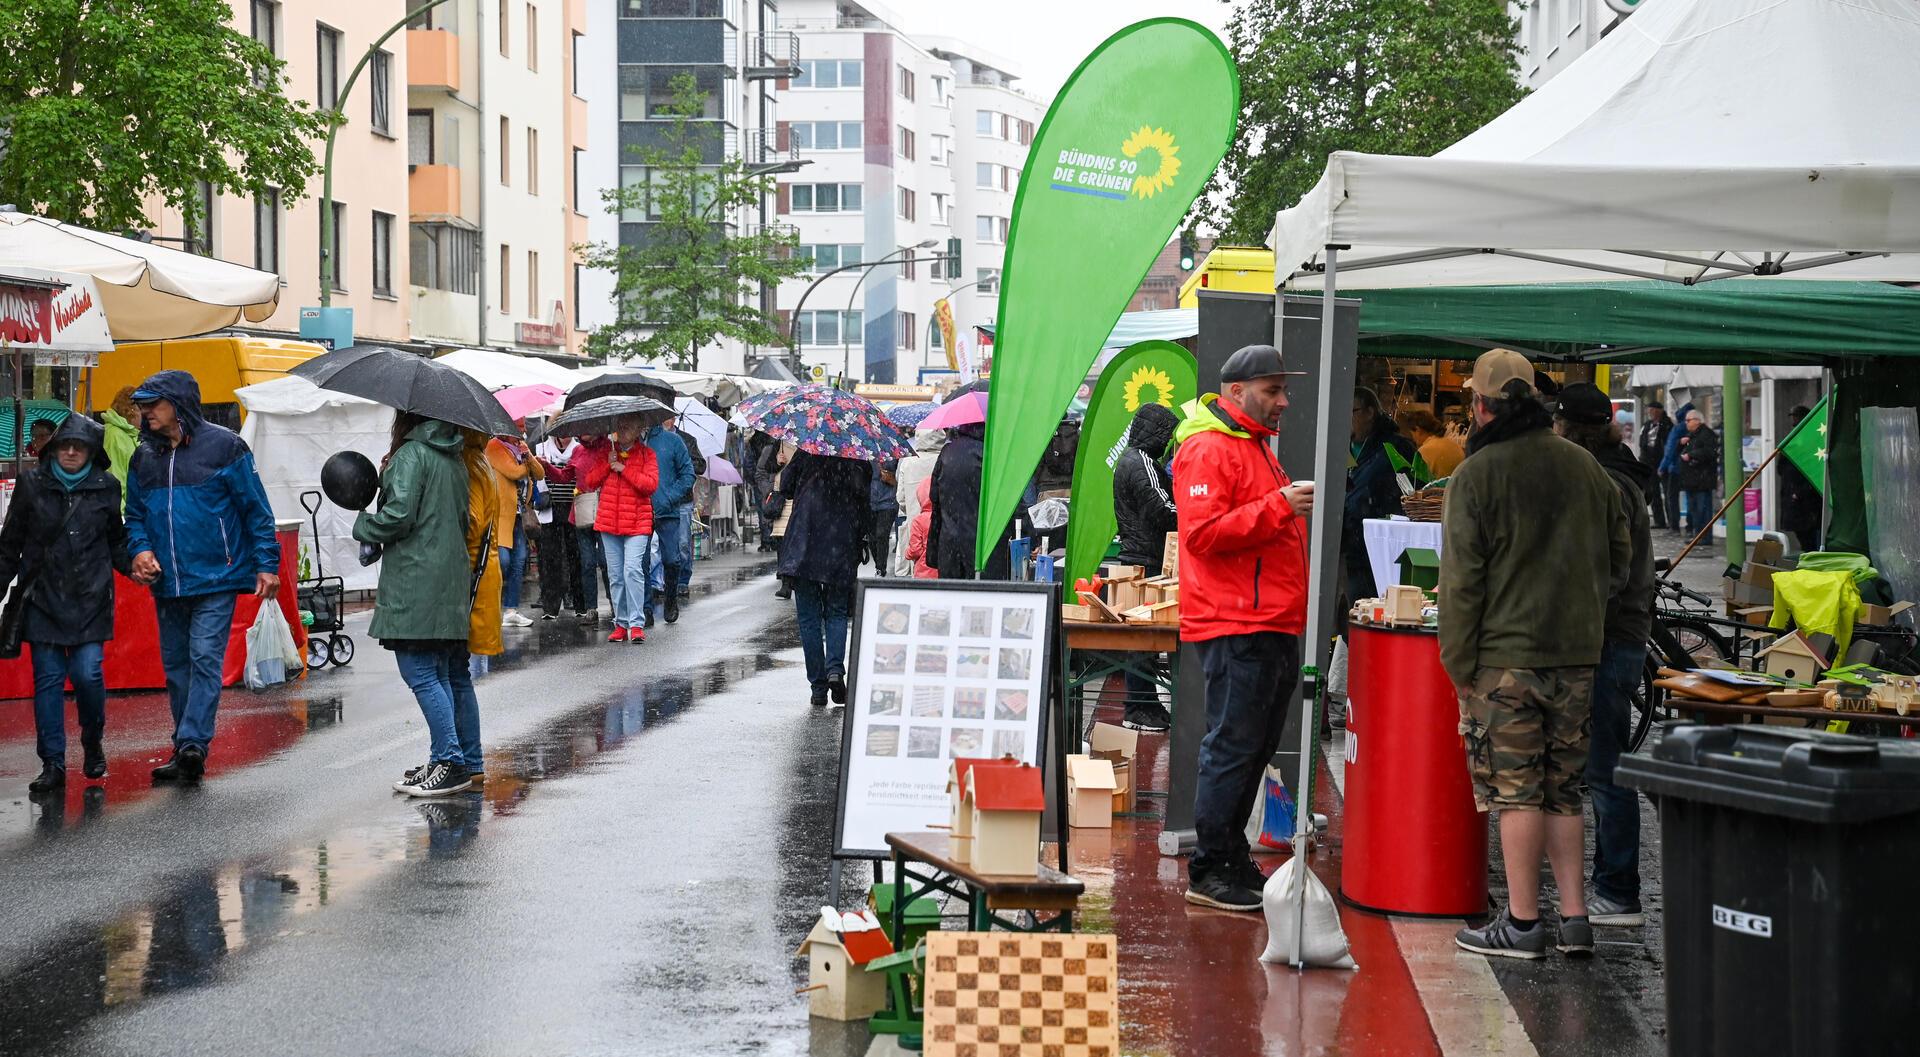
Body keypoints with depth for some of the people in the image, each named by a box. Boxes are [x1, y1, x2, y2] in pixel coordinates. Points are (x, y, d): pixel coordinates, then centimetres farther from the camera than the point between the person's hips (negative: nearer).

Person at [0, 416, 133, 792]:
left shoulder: (106, 487, 4)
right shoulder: (32, 485, 5)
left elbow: (117, 542, 13)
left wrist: (136, 566, -4)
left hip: (90, 599, -1)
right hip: (43, 597, 1)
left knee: (87, 674, -10)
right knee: (48, 679, -1)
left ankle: (93, 744, 17)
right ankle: (53, 764, 5)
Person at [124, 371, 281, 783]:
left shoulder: (223, 446, -4)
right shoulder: (144, 458, 11)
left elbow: (256, 509, -2)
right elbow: (134, 515, 20)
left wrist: (266, 564, -7)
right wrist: (140, 548, -2)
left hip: (215, 578, -6)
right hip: (166, 582, 6)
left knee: (205, 659, -13)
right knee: (176, 667, 9)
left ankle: (193, 743, -17)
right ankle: (185, 751, 16)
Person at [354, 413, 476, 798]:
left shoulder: (411, 455, -11)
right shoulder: (454, 457, 15)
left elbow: (398, 516, -18)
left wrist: (363, 525, 0)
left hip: (415, 585, -9)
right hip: (451, 580, 9)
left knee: (420, 673, -6)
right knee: (438, 674, 11)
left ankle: (451, 762, -8)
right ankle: (443, 762, 14)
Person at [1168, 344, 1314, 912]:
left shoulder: (1257, 447, 23)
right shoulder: (1208, 449, -10)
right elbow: (1204, 531, -21)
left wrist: (1297, 511, 18)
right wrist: (1277, 507, -23)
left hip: (1270, 628, 10)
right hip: (1235, 627, -10)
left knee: (1254, 750, 13)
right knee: (1232, 748, -8)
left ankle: (1232, 860, 21)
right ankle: (1209, 873, -2)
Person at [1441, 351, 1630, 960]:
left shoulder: (1476, 475, -9)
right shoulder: (1585, 466, 9)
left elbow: (1461, 580, -11)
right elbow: (1620, 560, 16)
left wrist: (1458, 661, -5)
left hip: (1505, 656, -5)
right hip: (1578, 653, 5)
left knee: (1517, 790, -1)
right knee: (1562, 789, 12)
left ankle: (1522, 924, 2)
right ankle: (1574, 917, 13)